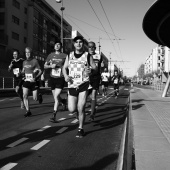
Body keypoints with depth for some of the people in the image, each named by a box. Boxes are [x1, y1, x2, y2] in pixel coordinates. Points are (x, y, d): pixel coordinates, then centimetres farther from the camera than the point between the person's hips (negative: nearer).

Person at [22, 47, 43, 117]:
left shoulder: (35, 61, -6)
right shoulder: (24, 62, 9)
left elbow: (40, 71, -6)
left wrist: (36, 78, -19)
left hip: (34, 82, -4)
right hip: (26, 81, 4)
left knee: (35, 98, -1)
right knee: (25, 96, -12)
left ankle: (39, 96, 35)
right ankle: (28, 111, -2)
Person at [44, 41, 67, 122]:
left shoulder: (64, 56, 0)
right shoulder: (51, 55, 9)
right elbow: (45, 66, 13)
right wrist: (51, 66, -6)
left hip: (60, 79, -4)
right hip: (52, 78, 4)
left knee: (56, 96, -15)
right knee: (56, 97, 11)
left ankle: (54, 116, -9)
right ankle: (63, 101, 46)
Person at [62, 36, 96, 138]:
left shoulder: (88, 56, 4)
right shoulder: (69, 56, 10)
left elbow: (95, 68, 4)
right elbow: (64, 67, 17)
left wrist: (90, 69, -20)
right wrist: (66, 76, -4)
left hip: (83, 84, -2)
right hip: (72, 85, 3)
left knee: (81, 109, -7)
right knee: (72, 110, -1)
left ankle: (80, 129, 12)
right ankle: (79, 107, 36)